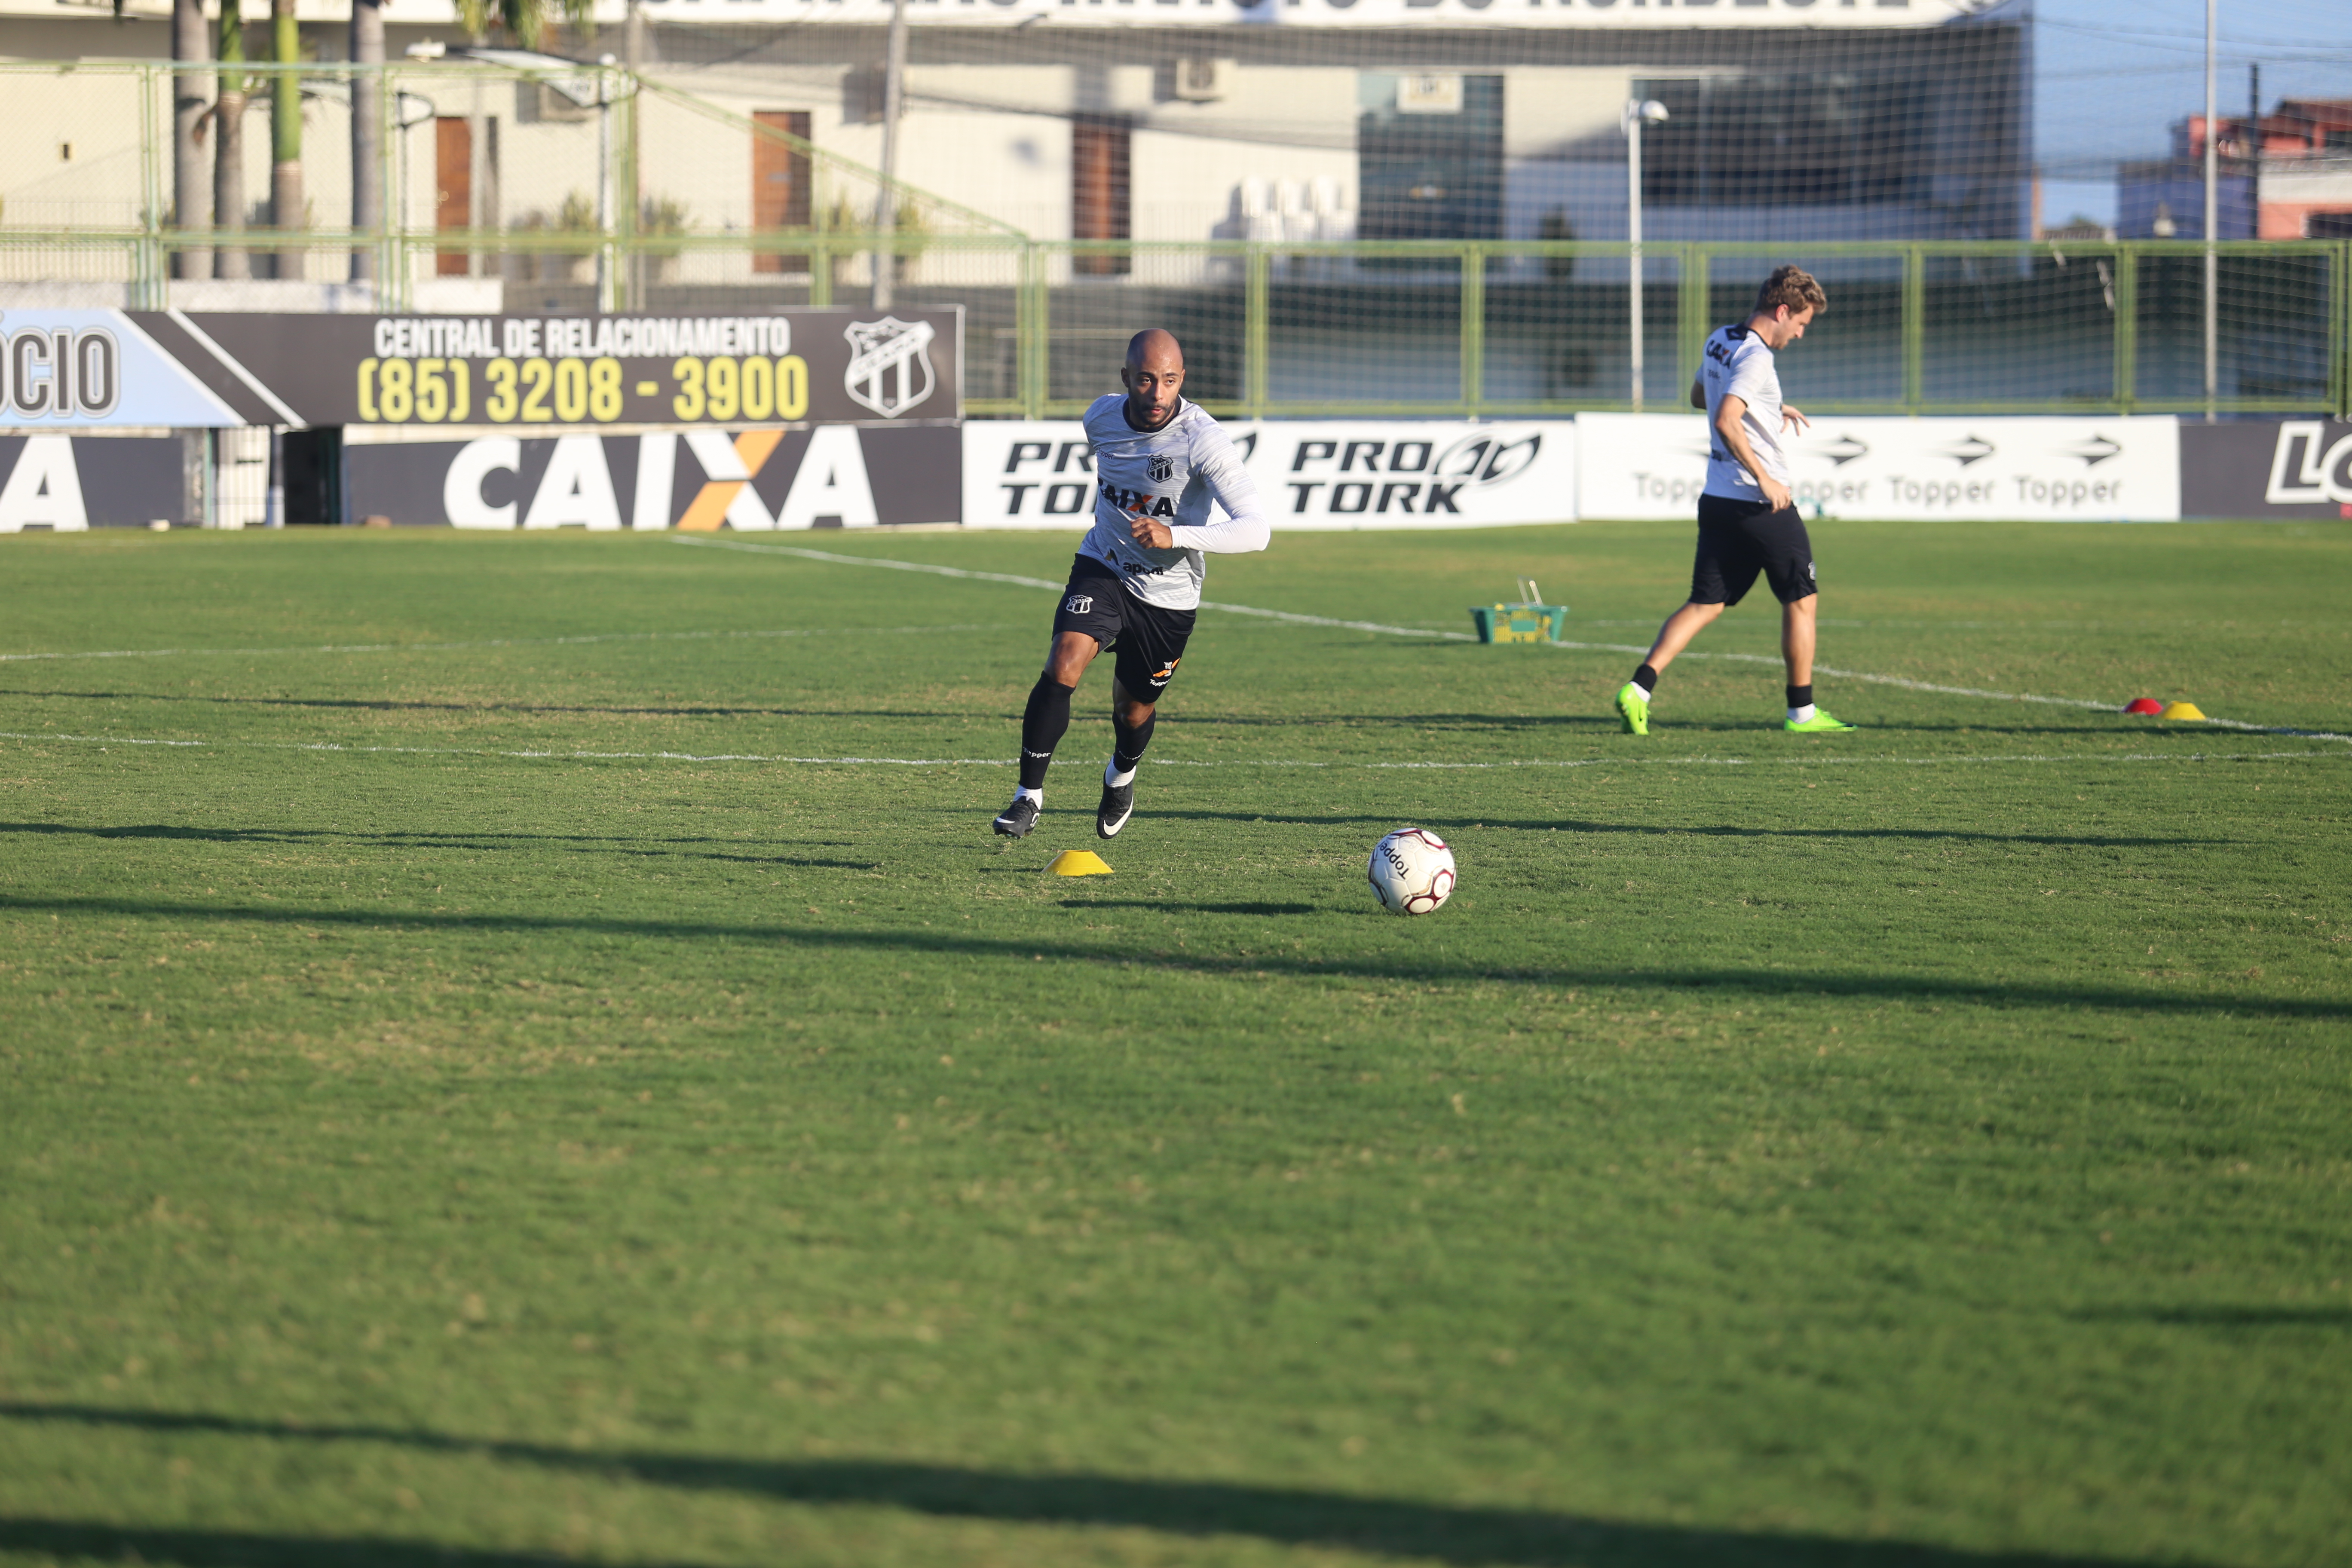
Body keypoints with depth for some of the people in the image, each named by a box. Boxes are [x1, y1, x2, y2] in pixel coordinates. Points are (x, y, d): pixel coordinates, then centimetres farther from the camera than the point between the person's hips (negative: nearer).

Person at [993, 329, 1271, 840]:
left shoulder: (1203, 441, -26)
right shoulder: (1102, 417, -10)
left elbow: (1255, 529, -33)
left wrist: (1174, 536, -43)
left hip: (1169, 593, -2)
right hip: (1103, 568, 2)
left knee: (1134, 711, 14)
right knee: (1064, 666, -22)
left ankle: (1121, 776, 49)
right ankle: (1030, 795, -11)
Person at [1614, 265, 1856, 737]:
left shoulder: (1720, 342, 11)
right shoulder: (1755, 358, -17)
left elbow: (1699, 397, 28)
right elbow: (1726, 422, -28)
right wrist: (1764, 478, -22)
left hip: (1717, 499, 8)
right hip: (1763, 504, -8)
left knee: (1705, 603, 6)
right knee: (1801, 601, 8)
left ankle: (1639, 688, -10)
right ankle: (1802, 711, 14)